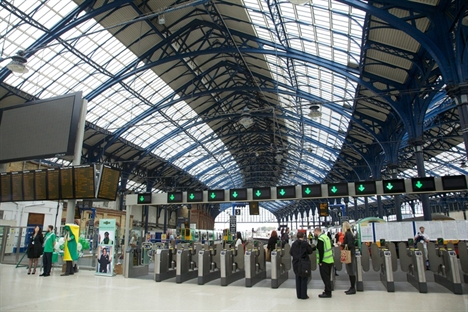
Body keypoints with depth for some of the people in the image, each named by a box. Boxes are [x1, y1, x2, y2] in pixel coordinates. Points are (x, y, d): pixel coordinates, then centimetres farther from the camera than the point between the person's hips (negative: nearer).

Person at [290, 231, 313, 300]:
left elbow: (290, 253, 3)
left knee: (298, 279, 12)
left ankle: (299, 295, 18)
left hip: (296, 263, 3)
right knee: (304, 279, 6)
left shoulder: (294, 244, -2)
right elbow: (310, 251, -3)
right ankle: (303, 295, 9)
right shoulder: (305, 243, -11)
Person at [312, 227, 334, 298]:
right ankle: (328, 291, 24)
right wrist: (312, 248, 28)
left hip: (324, 261, -9)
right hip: (330, 260, 9)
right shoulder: (326, 236, 11)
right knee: (327, 277, 17)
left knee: (325, 277, -1)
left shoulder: (320, 239, -17)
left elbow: (321, 251, -21)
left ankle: (327, 293, 4)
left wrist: (320, 261, -15)